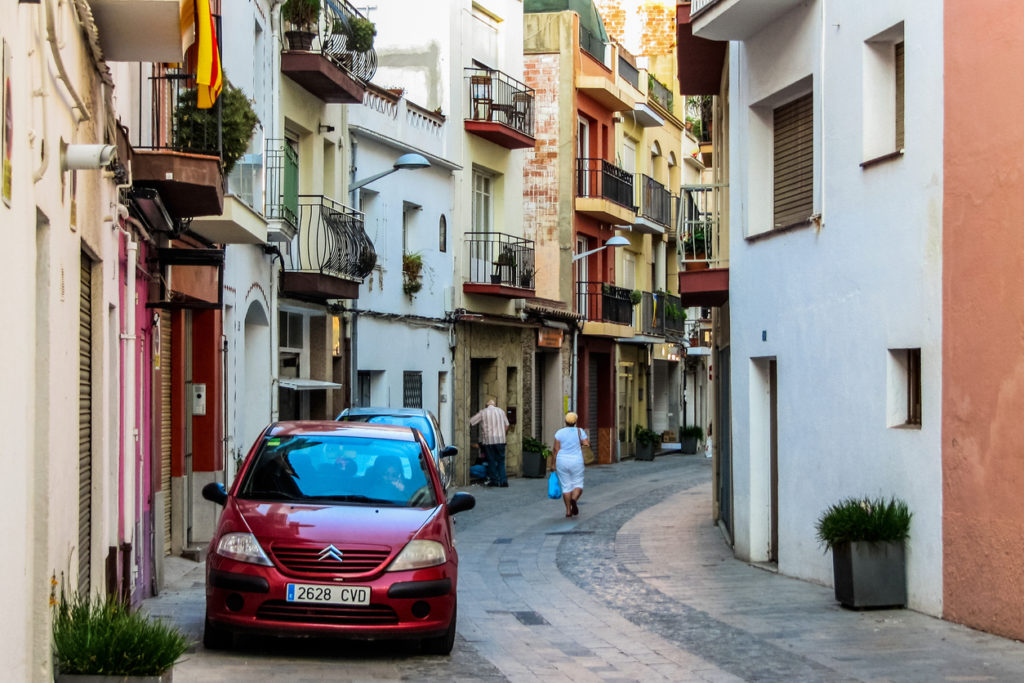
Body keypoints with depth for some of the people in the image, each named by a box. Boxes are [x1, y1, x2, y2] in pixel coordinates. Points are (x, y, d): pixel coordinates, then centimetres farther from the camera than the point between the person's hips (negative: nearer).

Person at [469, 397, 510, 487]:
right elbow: (506, 425, 10)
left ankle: (494, 480, 3)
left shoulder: (483, 413, -1)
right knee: (501, 461, 7)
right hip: (500, 439, 2)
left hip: (488, 440, -2)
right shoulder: (501, 411, 8)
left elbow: (470, 422, -1)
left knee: (491, 461, 4)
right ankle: (503, 480, -1)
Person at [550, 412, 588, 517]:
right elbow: (587, 444, -9)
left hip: (562, 462, 1)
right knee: (578, 485, 8)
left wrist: (553, 464, -2)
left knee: (566, 487, 10)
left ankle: (568, 511, 5)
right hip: (576, 462, -1)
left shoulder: (559, 433, -4)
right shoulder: (579, 431, -4)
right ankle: (574, 499, -23)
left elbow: (556, 449, -7)